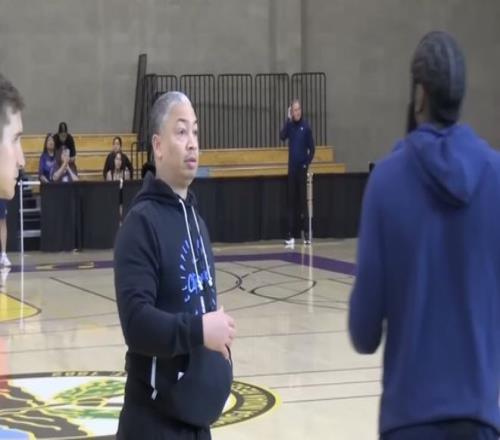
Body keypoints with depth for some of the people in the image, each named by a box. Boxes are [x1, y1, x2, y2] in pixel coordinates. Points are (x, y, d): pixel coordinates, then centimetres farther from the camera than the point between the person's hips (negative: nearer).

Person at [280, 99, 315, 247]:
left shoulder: (306, 127, -4)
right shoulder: (290, 125, 4)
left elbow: (312, 148, -1)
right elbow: (282, 136, -15)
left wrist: (307, 163, -9)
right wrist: (288, 120, -19)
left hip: (302, 168, -3)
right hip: (292, 168, 3)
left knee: (303, 200, -3)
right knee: (292, 200, 5)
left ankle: (306, 233, 1)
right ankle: (292, 234, 7)